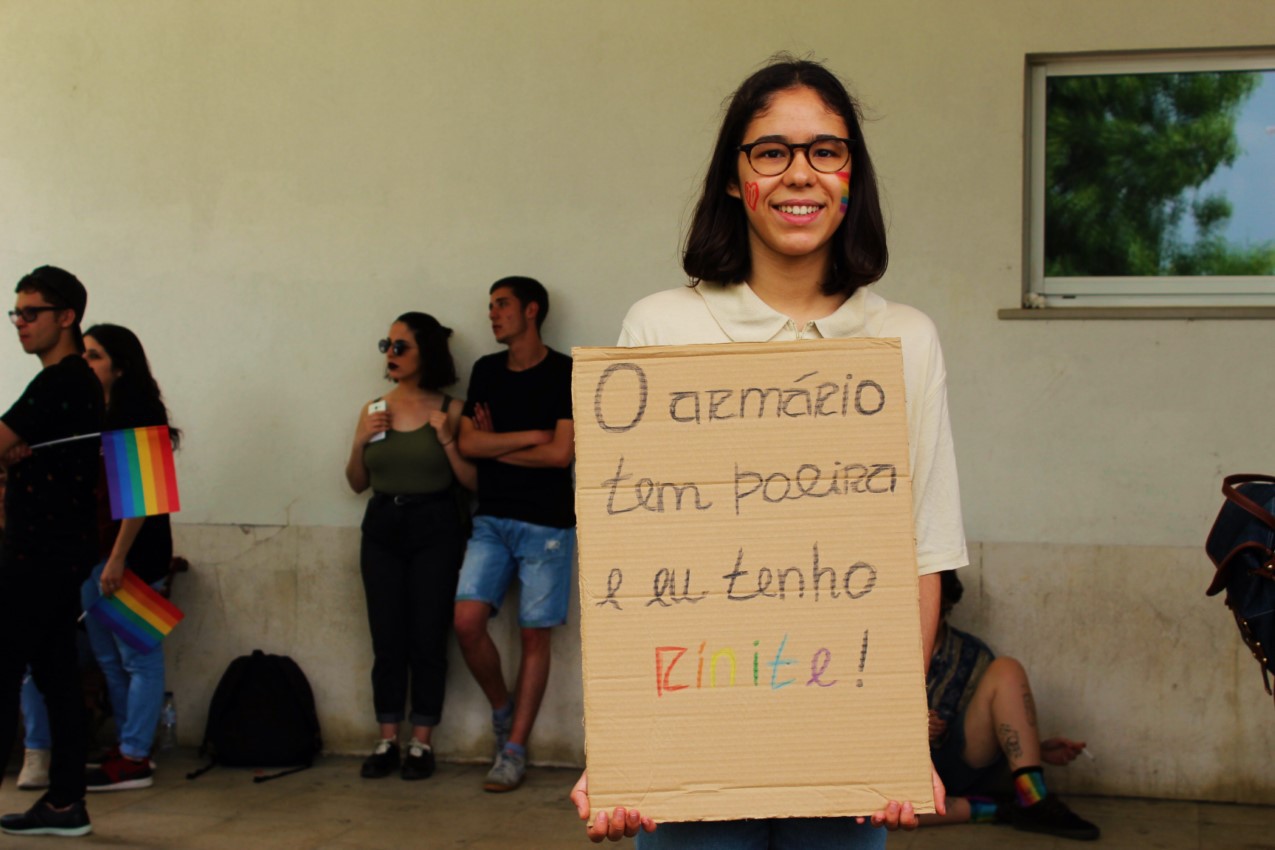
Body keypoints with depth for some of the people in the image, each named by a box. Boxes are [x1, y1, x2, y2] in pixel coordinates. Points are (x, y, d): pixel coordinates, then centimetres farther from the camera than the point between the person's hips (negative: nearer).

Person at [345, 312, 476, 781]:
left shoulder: (450, 410, -2)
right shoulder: (374, 410, 8)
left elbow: (471, 481, -5)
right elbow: (358, 483, 12)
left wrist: (447, 441, -16)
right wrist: (360, 441, -3)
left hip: (435, 529, -3)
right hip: (382, 529, 3)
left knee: (427, 638, -2)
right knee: (387, 639, 3)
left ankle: (421, 743, 6)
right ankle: (387, 742, 9)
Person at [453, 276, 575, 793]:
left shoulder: (567, 375, -5)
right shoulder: (486, 371, 11)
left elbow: (561, 453, -13)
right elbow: (468, 443, 1)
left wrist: (495, 447, -3)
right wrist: (529, 436, -8)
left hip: (546, 523, -4)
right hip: (492, 520, 4)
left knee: (534, 635, 0)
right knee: (467, 620, -10)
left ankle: (514, 749, 8)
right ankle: (502, 708, 16)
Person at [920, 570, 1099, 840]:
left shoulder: (971, 654, 9)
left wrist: (1041, 750, -3)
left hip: (961, 762, 2)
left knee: (1005, 671, -19)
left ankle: (1034, 801, -26)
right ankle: (989, 811, -25)